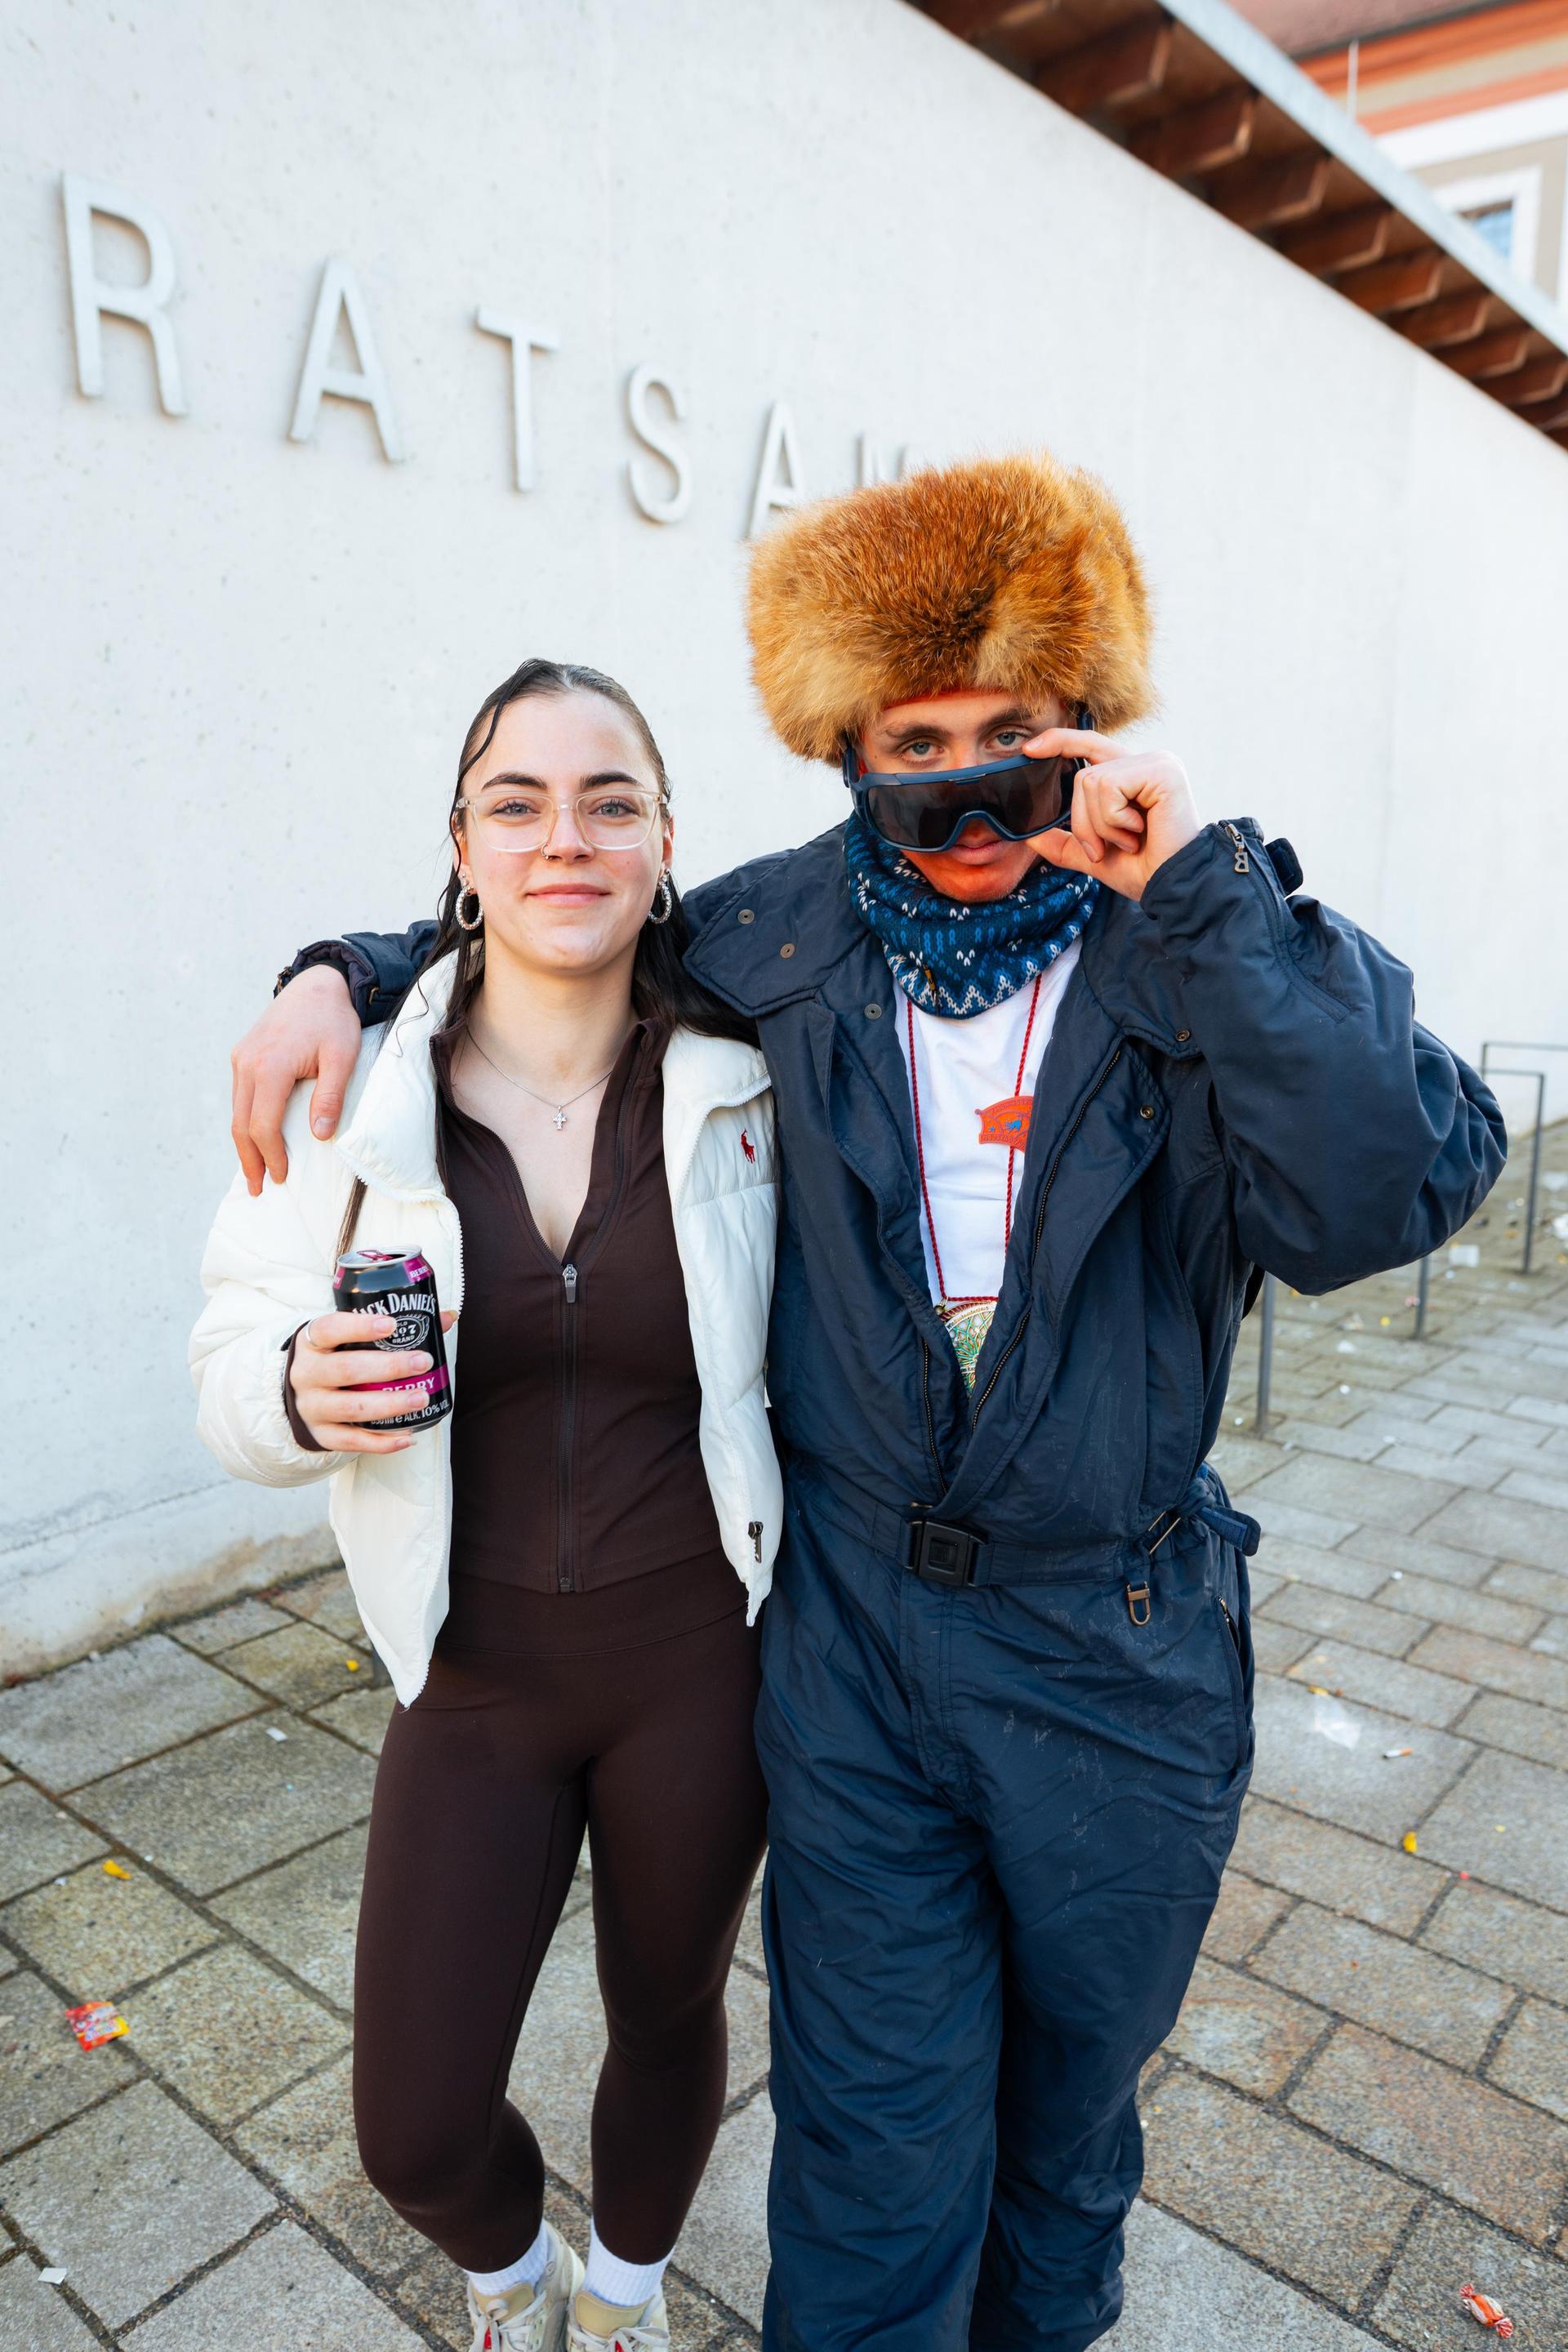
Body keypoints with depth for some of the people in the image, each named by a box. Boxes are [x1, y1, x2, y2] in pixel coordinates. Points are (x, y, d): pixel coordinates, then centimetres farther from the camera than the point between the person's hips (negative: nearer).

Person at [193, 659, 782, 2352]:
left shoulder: (741, 1081, -10)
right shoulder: (353, 1099, -12)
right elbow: (234, 1372, -6)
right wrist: (301, 1394, -26)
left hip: (700, 1657, 1)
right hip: (474, 1673, 0)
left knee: (669, 2019, 22)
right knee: (415, 2129, 10)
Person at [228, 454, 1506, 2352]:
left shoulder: (1206, 950, -10)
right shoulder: (789, 939, -4)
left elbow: (1391, 1193, -28)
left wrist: (1198, 884, -29)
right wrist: (350, 973, -1)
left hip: (1117, 1649, 1)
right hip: (853, 1626, 0)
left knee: (1071, 2108, 27)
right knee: (875, 2172, 12)